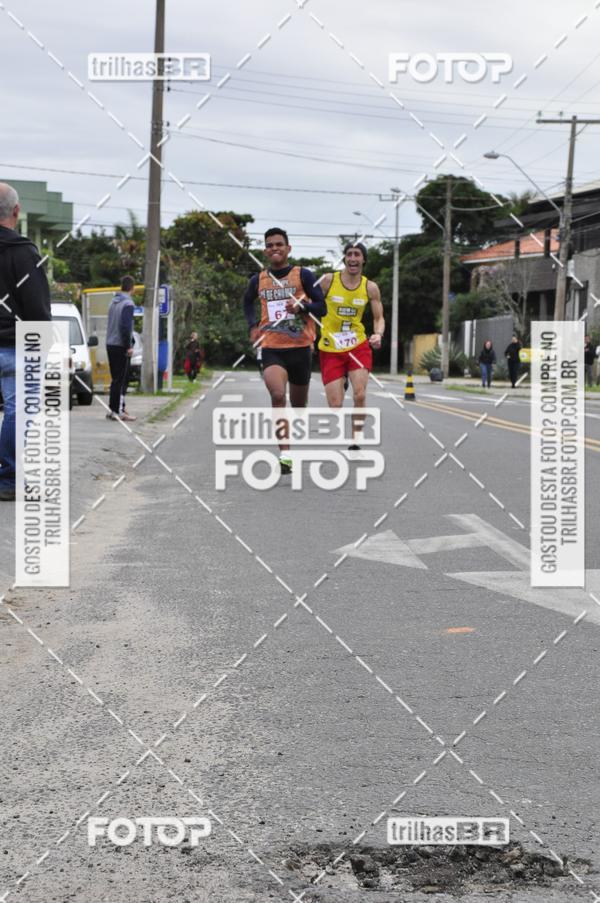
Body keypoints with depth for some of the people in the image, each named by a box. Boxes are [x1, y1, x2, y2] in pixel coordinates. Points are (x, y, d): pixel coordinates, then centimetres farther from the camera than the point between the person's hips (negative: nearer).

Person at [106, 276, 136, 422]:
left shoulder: (114, 302, 13)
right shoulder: (127, 303, -13)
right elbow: (125, 326, -20)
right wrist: (128, 346, -16)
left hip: (110, 344, 8)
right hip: (121, 346, -8)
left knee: (116, 378, 14)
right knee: (121, 380, -5)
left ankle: (114, 409, 16)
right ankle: (118, 411, -6)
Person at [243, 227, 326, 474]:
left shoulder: (303, 275, -2)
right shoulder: (258, 280, 6)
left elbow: (321, 307, -2)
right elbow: (248, 302, 26)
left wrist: (302, 306, -22)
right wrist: (253, 325, 10)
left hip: (300, 346, 0)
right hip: (271, 348, 0)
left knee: (298, 403, 13)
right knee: (277, 395, -24)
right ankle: (284, 454, -26)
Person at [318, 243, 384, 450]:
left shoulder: (370, 287, 1)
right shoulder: (328, 280, -4)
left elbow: (379, 318, 7)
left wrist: (378, 335, -13)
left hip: (358, 347, 1)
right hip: (330, 349, -1)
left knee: (359, 395, -16)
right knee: (335, 406, -6)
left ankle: (356, 442, -2)